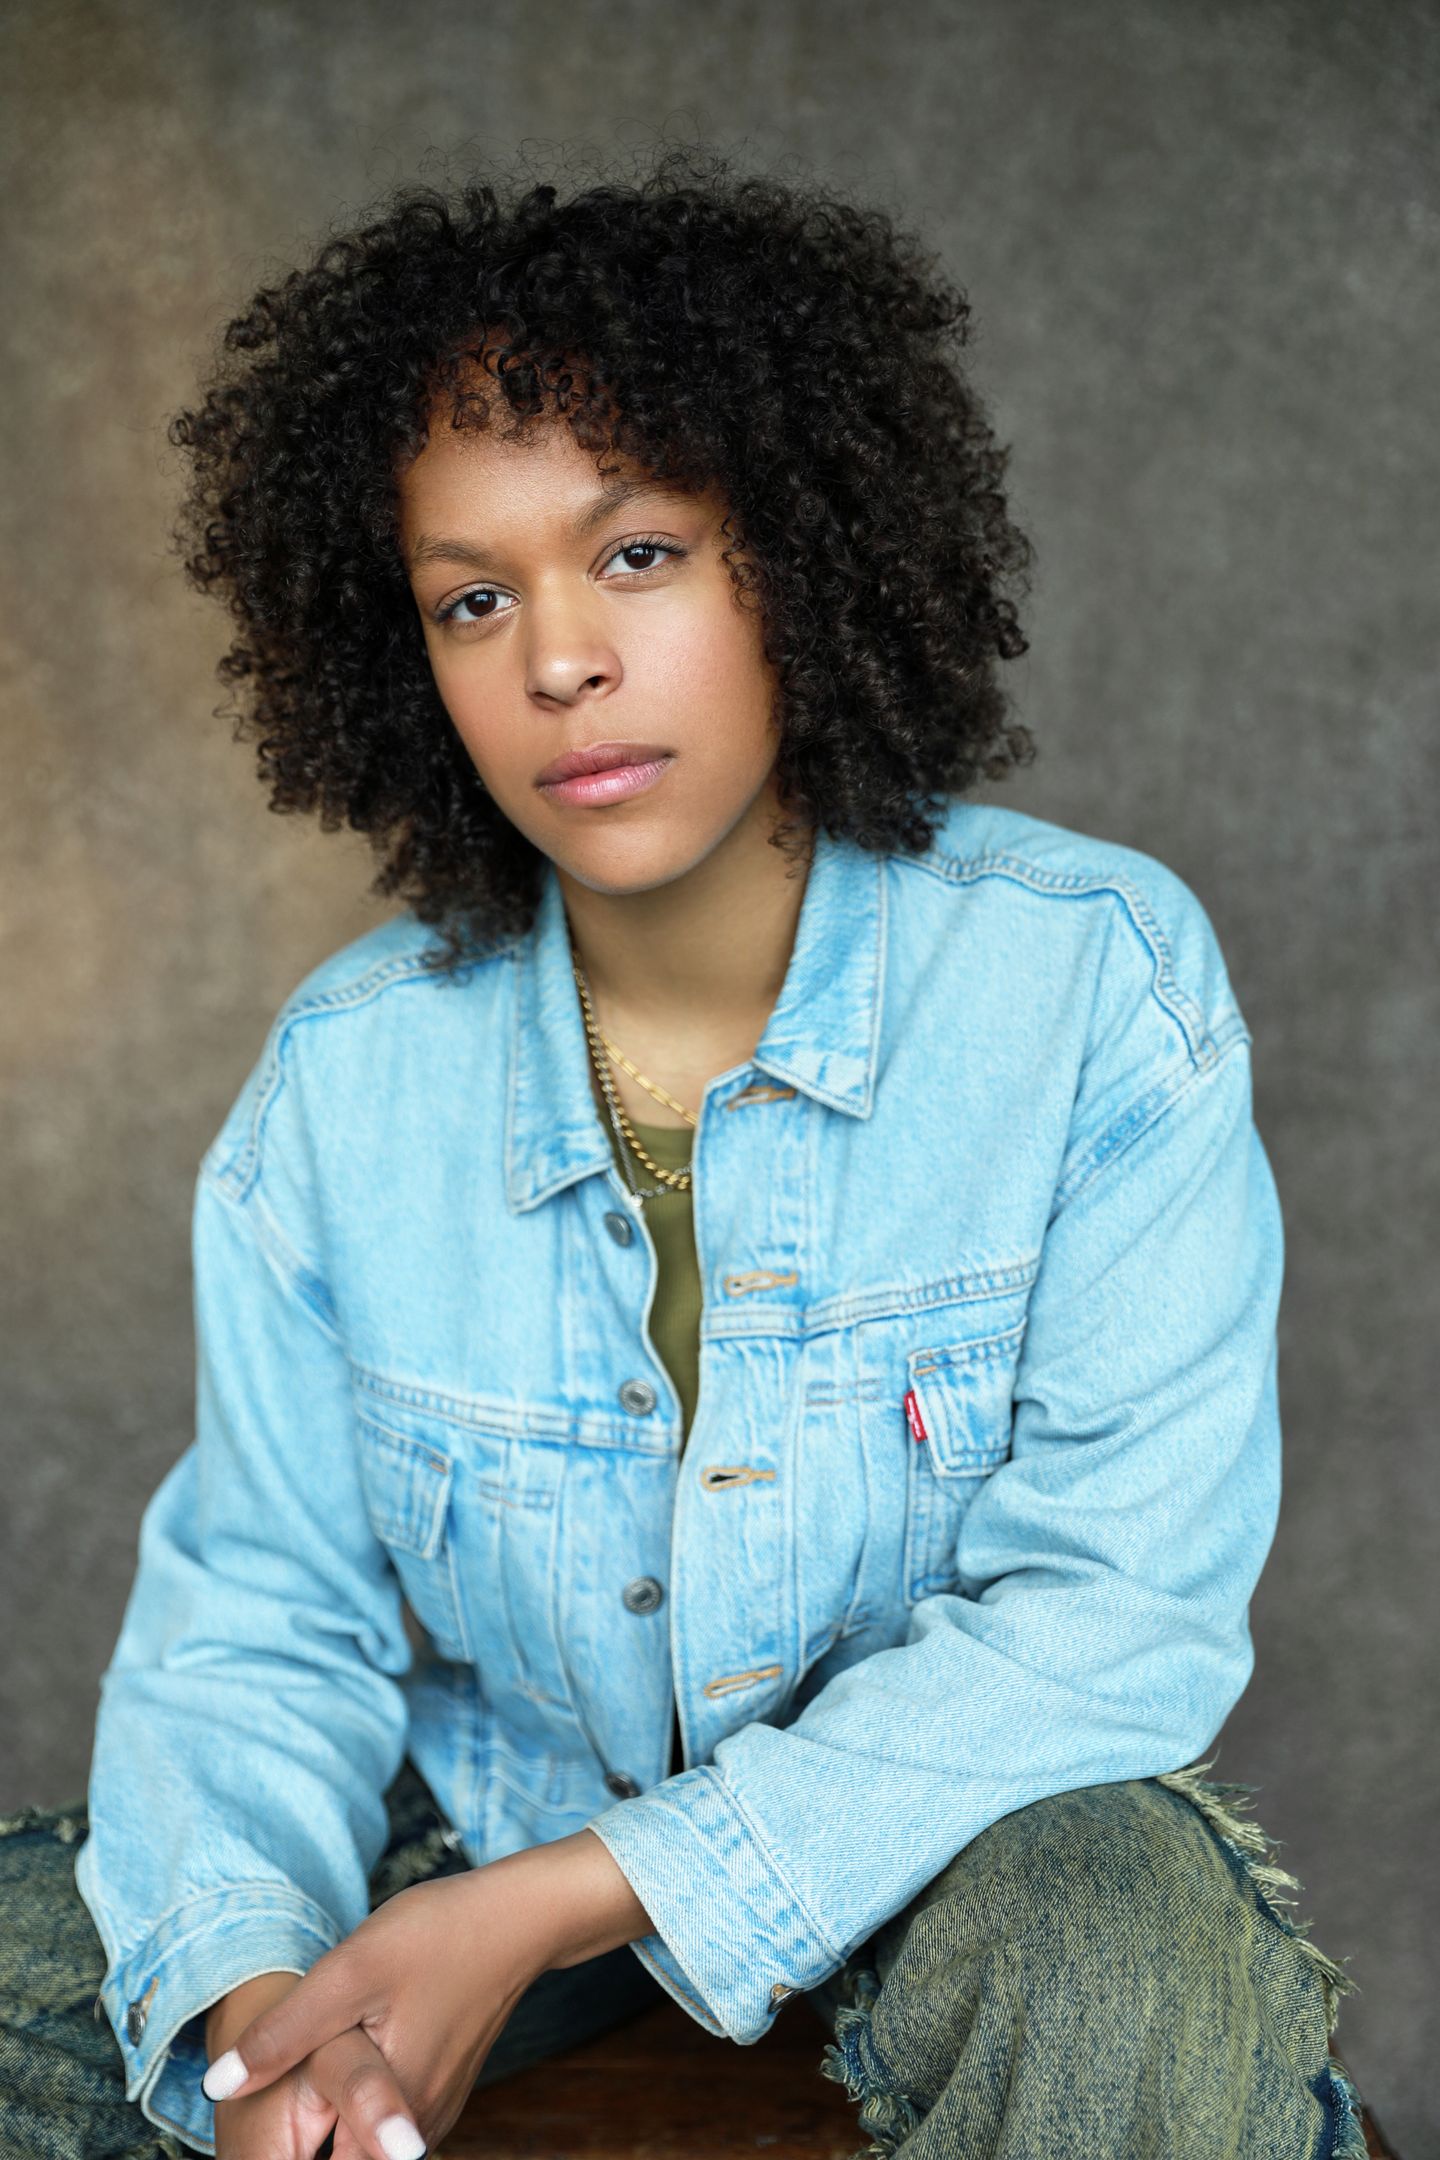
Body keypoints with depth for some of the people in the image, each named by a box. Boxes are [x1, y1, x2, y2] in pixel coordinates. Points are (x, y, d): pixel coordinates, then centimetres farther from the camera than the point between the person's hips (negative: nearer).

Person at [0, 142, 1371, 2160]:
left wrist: (563, 1907, -27)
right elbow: (257, 1619, -3)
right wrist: (251, 1989, -26)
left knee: (1134, 1965, -36)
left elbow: (1121, 1600, -21)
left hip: (955, 1819, -2)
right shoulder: (344, 1080, -9)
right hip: (487, 1813, 3)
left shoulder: (1097, 977, -18)